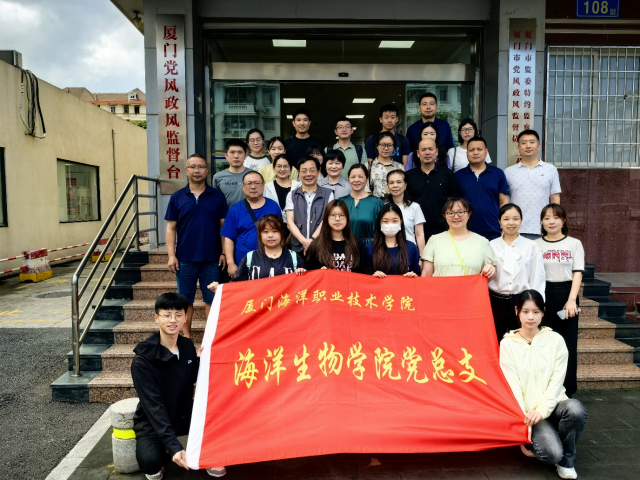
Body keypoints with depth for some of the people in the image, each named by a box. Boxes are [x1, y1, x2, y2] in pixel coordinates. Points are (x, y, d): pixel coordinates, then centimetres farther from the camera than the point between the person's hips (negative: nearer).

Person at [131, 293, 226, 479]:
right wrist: (173, 446, -37)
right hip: (153, 422, -4)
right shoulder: (142, 360, -22)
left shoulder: (187, 346, -5)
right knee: (151, 461, -33)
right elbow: (153, 406, -28)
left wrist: (202, 360, -14)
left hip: (184, 415, 4)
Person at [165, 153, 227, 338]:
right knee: (185, 300, 9)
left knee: (211, 299, 5)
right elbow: (171, 228, 4)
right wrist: (171, 255, -4)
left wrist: (224, 253, -3)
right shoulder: (177, 197, 5)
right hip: (185, 259, 1)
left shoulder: (217, 196, 4)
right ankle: (186, 337, 22)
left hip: (212, 258, 0)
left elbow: (224, 226, 4)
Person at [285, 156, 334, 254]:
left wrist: (312, 239, -14)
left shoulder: (328, 194, 9)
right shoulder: (292, 195, 12)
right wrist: (304, 241, -12)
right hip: (298, 248, 1)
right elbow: (290, 222, 3)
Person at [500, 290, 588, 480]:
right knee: (551, 453, -28)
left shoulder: (555, 340, 2)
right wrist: (523, 424, -13)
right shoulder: (508, 344, -2)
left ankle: (566, 460, -5)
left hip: (553, 404, 3)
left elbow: (557, 381, -3)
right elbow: (512, 386, -6)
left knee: (576, 409, -33)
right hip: (528, 411, -2)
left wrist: (542, 410, -17)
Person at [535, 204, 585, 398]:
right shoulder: (536, 245, 6)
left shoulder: (574, 244, 6)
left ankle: (567, 387, 15)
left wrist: (571, 300, -11)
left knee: (567, 343, 4)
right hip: (543, 296, 0)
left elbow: (577, 273, 0)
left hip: (566, 294, 0)